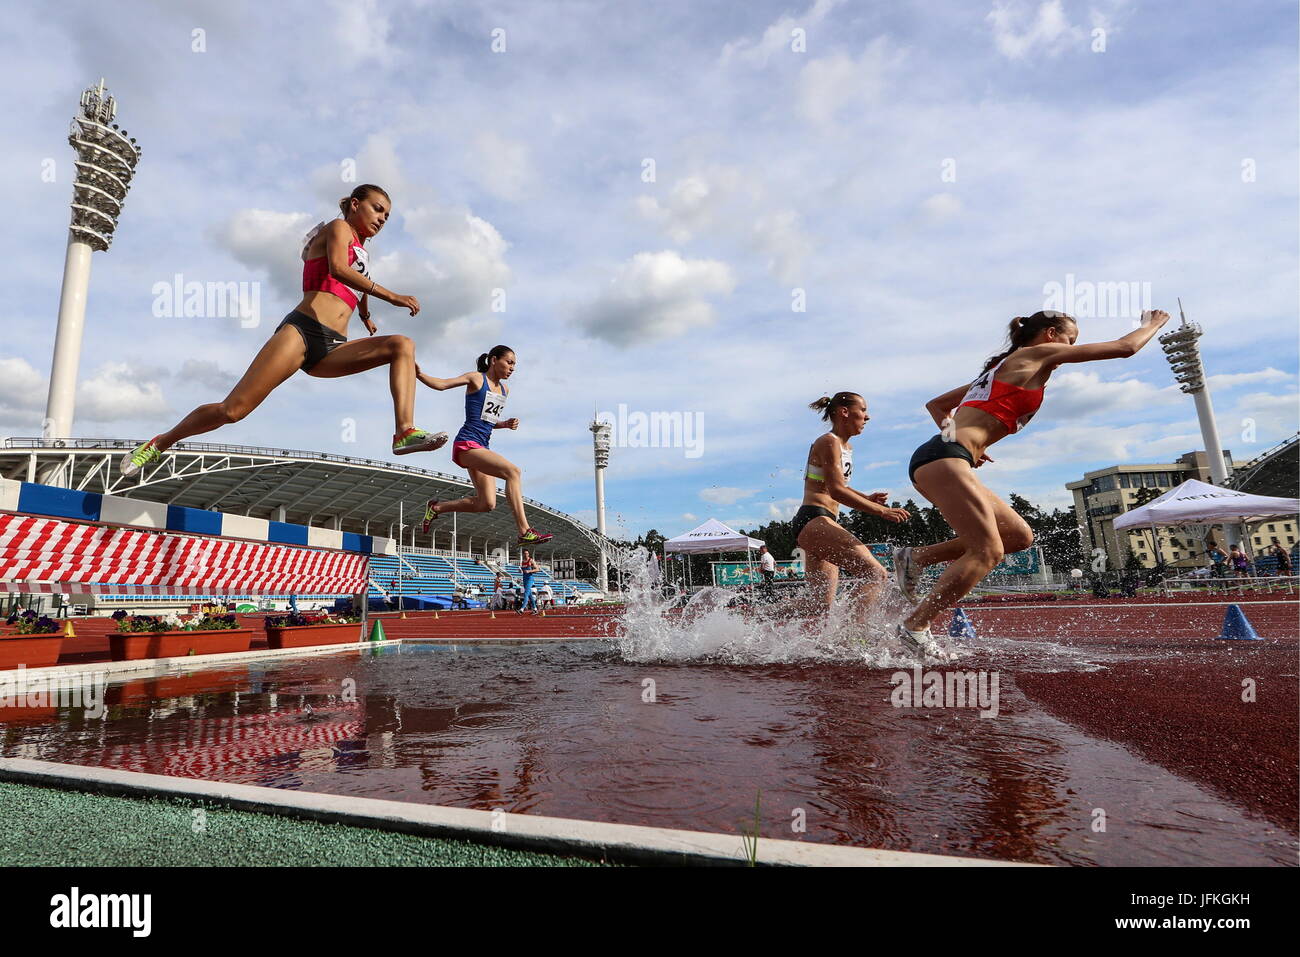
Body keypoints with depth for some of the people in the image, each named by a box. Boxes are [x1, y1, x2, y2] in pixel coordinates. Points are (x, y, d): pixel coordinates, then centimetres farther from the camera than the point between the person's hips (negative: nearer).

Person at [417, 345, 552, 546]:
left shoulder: (504, 390, 19)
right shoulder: (476, 379, -1)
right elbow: (441, 384, -11)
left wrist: (505, 424, 7)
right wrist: (419, 374, -28)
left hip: (481, 447, 9)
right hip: (466, 444, -9)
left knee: (487, 504, 3)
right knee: (512, 471, -26)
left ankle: (436, 507, 23)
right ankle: (525, 531, -29)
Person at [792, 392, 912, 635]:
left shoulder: (846, 447, 23)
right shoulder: (828, 442, -6)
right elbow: (836, 490, -17)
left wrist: (866, 498, 13)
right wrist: (881, 511, -20)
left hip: (814, 525, 11)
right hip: (814, 521, -11)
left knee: (826, 608, 10)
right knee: (876, 573, -24)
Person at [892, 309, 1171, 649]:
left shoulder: (1001, 368, 30)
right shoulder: (1039, 353, 7)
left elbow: (934, 404, 33)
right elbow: (1125, 347, 11)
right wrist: (1152, 325, 31)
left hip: (934, 459, 9)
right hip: (944, 458, -9)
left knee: (1018, 536, 9)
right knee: (987, 550, -13)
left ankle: (916, 557, 8)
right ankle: (914, 627, -13)